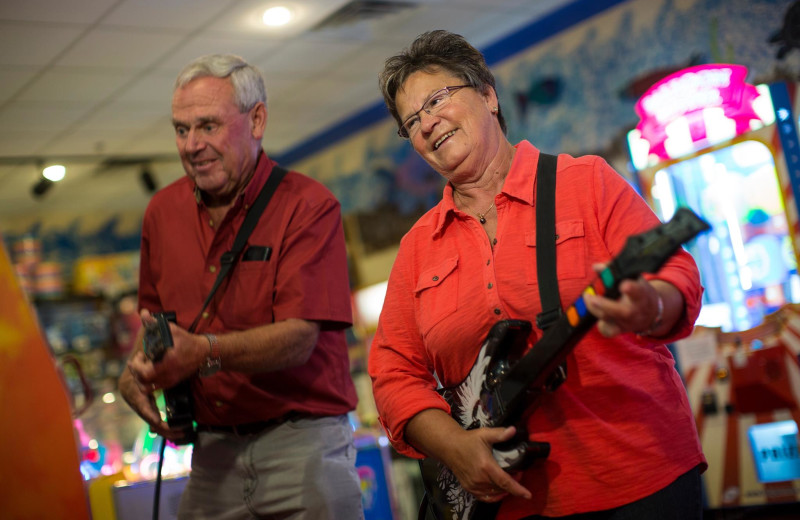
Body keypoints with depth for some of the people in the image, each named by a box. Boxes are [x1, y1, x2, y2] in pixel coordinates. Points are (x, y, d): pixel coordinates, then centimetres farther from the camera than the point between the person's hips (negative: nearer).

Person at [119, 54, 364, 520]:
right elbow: (156, 318, 17)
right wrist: (138, 371, -5)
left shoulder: (309, 206, -9)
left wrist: (205, 352, -32)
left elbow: (299, 337, -18)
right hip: (212, 450, 5)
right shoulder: (163, 211, 9)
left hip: (302, 445, -4)